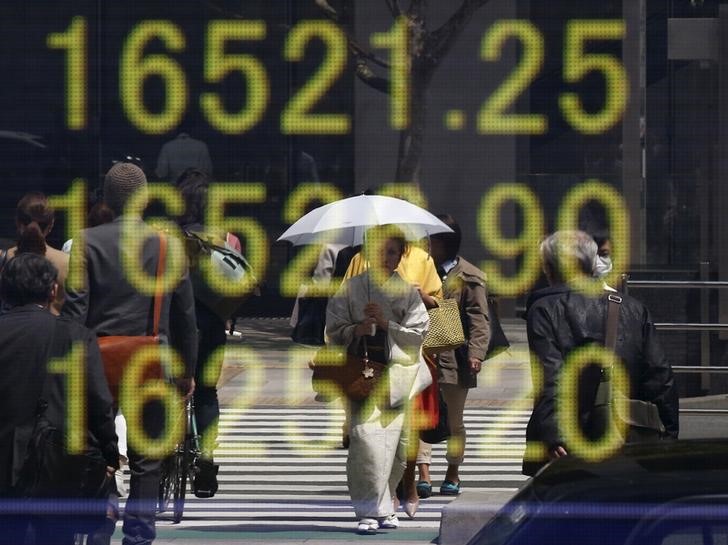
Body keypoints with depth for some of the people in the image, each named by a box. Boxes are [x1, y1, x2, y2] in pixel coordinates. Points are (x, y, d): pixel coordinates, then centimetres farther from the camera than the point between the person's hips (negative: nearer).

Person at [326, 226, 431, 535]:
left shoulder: (409, 292, 8)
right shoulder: (350, 289, 8)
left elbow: (418, 334, 1)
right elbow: (333, 332, 7)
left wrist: (386, 324, -10)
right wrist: (356, 330, -11)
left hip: (400, 374, 1)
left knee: (395, 443, 2)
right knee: (366, 439, -15)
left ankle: (385, 507, 18)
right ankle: (371, 511, -13)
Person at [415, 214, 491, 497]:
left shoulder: (469, 277, -3)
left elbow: (479, 319, -9)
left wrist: (475, 352, -21)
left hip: (453, 357, -4)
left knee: (454, 420, 8)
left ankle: (452, 475, 21)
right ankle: (424, 475, -8)